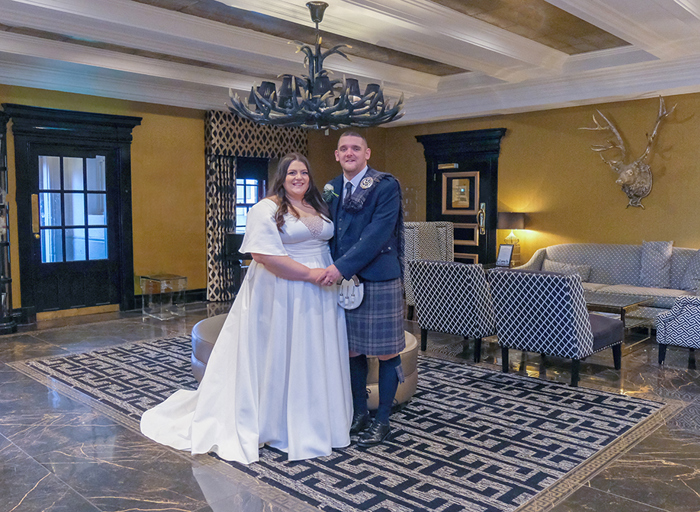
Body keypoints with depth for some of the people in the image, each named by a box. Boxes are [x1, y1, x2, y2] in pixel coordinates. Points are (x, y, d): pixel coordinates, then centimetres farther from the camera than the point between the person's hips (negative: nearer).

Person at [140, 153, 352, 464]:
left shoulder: (319, 208, 14)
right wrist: (309, 273, -19)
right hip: (281, 296, -7)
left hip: (317, 298, 7)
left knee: (314, 356, 13)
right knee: (277, 356, 3)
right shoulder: (266, 209, -9)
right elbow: (264, 254, -20)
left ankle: (315, 423, 28)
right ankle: (275, 424, 18)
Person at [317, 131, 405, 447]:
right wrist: (330, 270, -2)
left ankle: (382, 420, 18)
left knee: (386, 352, 4)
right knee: (352, 351, 14)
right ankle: (359, 413, 30)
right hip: (342, 280, 6)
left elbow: (377, 233, -18)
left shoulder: (386, 186, -7)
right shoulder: (330, 190, 11)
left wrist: (343, 267, -22)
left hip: (379, 281, -5)